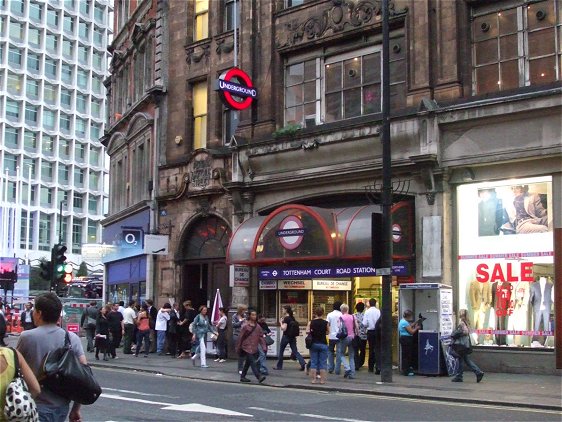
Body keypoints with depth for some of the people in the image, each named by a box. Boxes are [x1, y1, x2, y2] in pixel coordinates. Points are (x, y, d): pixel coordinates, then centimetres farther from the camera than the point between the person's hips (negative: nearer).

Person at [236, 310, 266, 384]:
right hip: (247, 347, -6)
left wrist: (263, 346, -3)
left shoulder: (258, 326, 6)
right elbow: (240, 337, -3)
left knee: (248, 363, 14)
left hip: (254, 348, 6)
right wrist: (238, 348, 0)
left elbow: (261, 337, 7)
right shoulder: (245, 326, -8)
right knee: (253, 363, -12)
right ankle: (259, 377, -17)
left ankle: (242, 377, 25)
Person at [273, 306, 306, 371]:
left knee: (281, 351, 10)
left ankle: (279, 366, 19)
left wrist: (281, 322, -8)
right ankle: (303, 364, -14)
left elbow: (283, 328, -19)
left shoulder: (286, 318, -14)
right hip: (293, 337, 6)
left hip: (286, 336, -6)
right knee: (295, 351, 3)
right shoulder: (292, 318, 9)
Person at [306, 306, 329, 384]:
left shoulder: (311, 322, -5)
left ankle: (313, 379, 7)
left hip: (314, 344, 1)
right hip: (323, 344, -1)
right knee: (323, 362, 5)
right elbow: (328, 332, 2)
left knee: (313, 362, 8)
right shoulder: (325, 323, -8)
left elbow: (307, 331, -7)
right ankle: (322, 380, 5)